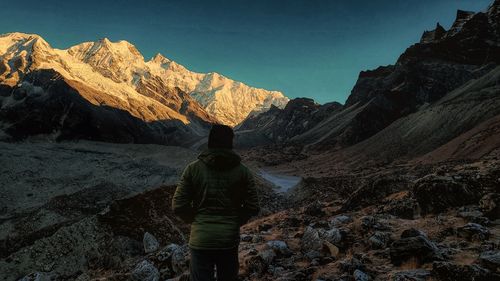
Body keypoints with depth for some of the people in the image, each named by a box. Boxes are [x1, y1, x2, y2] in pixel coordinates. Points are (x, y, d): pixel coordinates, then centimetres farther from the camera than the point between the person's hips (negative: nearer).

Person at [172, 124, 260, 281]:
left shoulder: (193, 169, -8)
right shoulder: (242, 171, -5)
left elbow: (178, 206, -8)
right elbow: (252, 207, -4)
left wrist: (195, 221, 9)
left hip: (200, 240, -1)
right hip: (230, 239, 2)